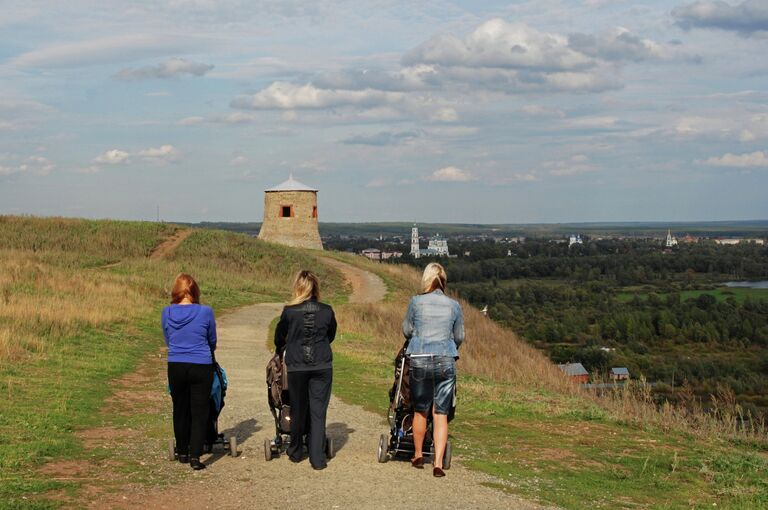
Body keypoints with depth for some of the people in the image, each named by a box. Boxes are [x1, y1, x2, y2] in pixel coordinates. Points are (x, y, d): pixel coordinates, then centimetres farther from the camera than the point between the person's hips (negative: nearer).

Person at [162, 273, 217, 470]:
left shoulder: (167, 312, -2)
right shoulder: (205, 312, -7)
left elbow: (167, 339, 12)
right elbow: (212, 341, 8)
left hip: (175, 367, 3)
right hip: (201, 367, -2)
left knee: (180, 410, 17)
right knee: (199, 413, 3)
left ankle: (182, 452, 28)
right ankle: (195, 456, -5)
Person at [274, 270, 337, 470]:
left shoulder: (289, 311, -6)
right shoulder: (327, 311, -3)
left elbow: (279, 336, 9)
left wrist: (280, 350, 32)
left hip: (296, 367, 0)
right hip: (322, 367, 0)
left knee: (298, 410, 14)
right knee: (318, 411, 3)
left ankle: (295, 452, 28)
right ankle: (317, 458, -1)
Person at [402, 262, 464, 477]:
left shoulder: (416, 302, 0)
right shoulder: (454, 305, 5)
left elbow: (406, 330, 12)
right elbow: (459, 337, 15)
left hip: (419, 360, 0)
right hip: (446, 361, 1)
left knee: (420, 411, 15)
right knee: (441, 414, 3)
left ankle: (418, 456, 29)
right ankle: (438, 463, -3)